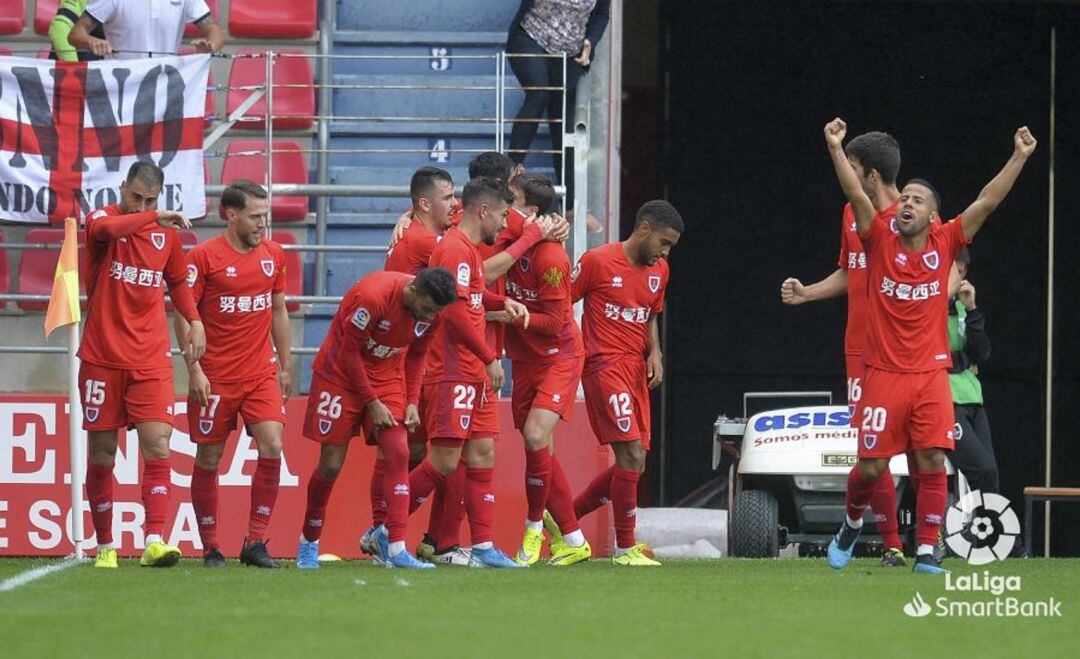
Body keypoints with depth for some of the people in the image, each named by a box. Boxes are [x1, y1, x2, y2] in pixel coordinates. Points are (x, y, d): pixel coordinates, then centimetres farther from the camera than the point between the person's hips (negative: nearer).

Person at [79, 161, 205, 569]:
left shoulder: (166, 233, 8)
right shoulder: (104, 220, -3)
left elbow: (178, 281, 24)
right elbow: (103, 228, -30)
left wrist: (194, 320, 9)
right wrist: (155, 217, -33)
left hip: (150, 361, 2)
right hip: (102, 359, -2)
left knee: (157, 447, -13)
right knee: (101, 455, 4)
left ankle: (154, 541, -19)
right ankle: (105, 546, 15)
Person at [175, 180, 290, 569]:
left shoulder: (274, 255, 8)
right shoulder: (204, 257, -7)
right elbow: (184, 313, -7)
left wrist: (285, 366, 16)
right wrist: (194, 370, -13)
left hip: (262, 373, 4)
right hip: (215, 377, -4)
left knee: (272, 448, -12)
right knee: (209, 459, 3)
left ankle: (255, 543, -6)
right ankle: (210, 548, 13)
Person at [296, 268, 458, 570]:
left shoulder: (432, 311, -10)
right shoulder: (373, 296, -29)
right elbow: (348, 352, -20)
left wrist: (412, 402, -3)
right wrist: (372, 403, -18)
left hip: (387, 374, 5)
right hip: (341, 372, -5)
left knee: (398, 454, -13)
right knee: (331, 465, -2)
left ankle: (395, 547, -14)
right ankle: (308, 543, 19)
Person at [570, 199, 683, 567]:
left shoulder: (659, 271, 13)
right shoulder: (598, 262, -8)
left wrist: (655, 353, 8)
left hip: (636, 370, 8)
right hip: (604, 366, -8)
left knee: (633, 465, 6)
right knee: (632, 456, -16)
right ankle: (625, 548, -9)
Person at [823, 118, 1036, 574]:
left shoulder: (944, 246, 3)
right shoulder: (881, 244, 0)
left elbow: (988, 201, 0)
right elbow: (856, 195, -11)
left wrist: (1019, 158, -6)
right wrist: (835, 148, -22)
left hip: (931, 376, 1)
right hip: (883, 376, -1)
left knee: (933, 463, -7)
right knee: (871, 466, 1)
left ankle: (926, 552, -2)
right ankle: (852, 524, 30)